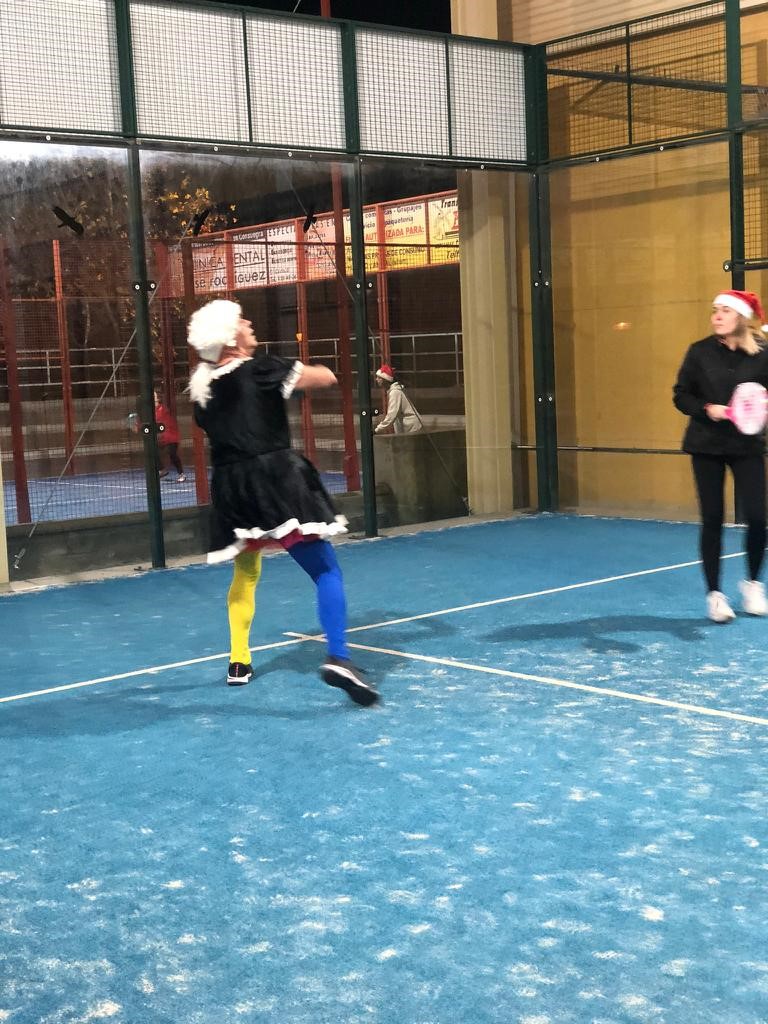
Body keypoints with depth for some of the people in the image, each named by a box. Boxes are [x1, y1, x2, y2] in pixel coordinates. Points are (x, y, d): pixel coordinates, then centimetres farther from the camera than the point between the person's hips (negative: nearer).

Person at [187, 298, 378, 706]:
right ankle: (338, 659, -22)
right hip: (276, 481, -6)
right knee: (326, 572, -6)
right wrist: (302, 373, 20)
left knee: (245, 575, 26)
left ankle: (238, 664, 30)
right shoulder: (260, 369, -6)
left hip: (231, 490, 6)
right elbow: (326, 377, -1)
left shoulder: (201, 384, 10)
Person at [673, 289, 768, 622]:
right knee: (712, 519, 2)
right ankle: (714, 595, 14)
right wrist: (706, 409, -15)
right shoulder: (700, 352, -2)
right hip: (707, 445, 0)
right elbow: (681, 395, 1)